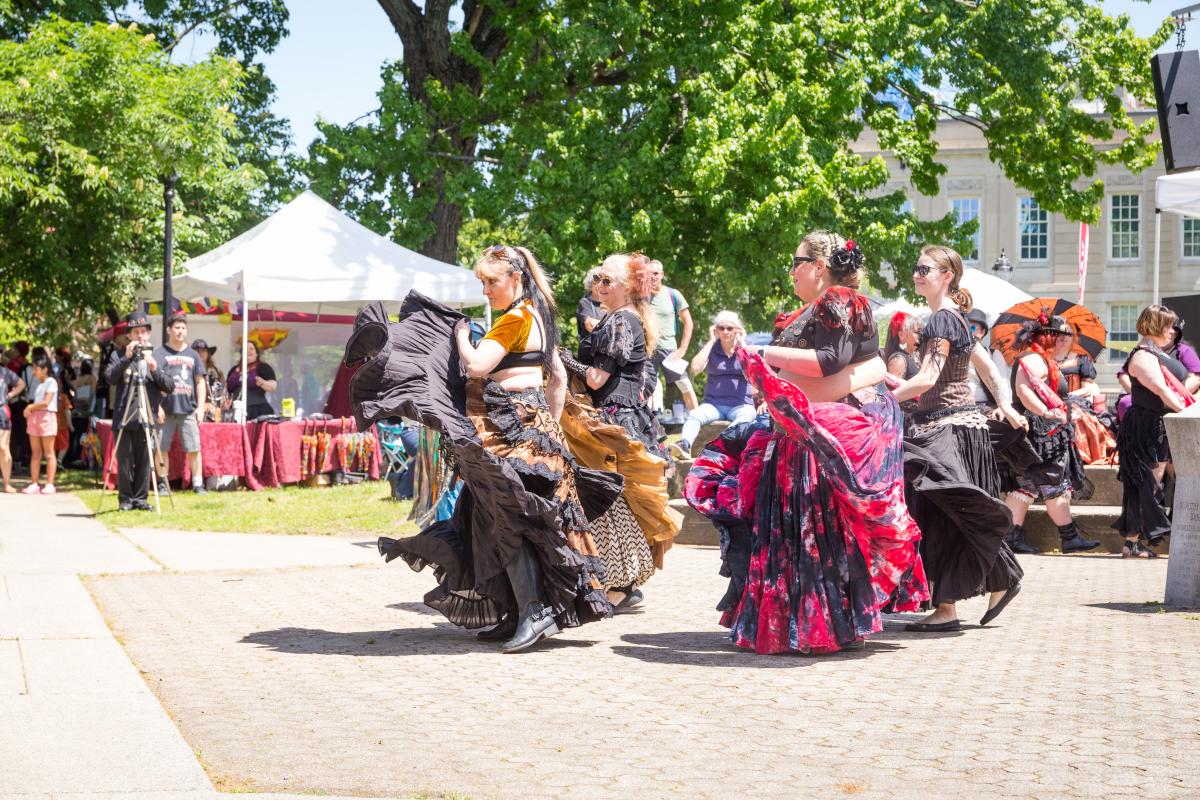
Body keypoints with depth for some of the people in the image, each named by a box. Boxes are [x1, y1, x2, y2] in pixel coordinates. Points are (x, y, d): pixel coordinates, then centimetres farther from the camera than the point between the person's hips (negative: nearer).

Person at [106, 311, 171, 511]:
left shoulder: (154, 356, 13)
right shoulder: (118, 356, 6)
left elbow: (168, 387, 5)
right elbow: (110, 378, -11)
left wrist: (155, 369, -11)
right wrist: (126, 358, -20)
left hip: (146, 418, 2)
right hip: (124, 418, -2)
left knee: (144, 461, 2)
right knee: (125, 461, 0)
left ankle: (140, 497, 11)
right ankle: (125, 498, 10)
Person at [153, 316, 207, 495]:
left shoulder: (192, 354, 14)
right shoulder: (159, 353, 3)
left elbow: (200, 381, 15)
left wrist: (200, 407, 6)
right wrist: (157, 405, -9)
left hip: (188, 409, 2)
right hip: (166, 409, -2)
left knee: (194, 448, -1)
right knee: (161, 448, 2)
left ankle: (198, 483, 4)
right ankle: (163, 484, 11)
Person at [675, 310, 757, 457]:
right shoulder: (711, 348, 11)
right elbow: (695, 369, -8)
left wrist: (741, 343, -5)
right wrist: (711, 341, -2)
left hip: (740, 405, -2)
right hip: (713, 403, 2)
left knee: (747, 415, -37)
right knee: (694, 415, -31)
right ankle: (684, 444, -57)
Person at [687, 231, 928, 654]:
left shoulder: (838, 302, -10)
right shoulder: (817, 309, 20)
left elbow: (830, 360, -21)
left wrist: (769, 354, -18)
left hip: (833, 433, -10)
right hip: (805, 430, 10)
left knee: (824, 528, -7)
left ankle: (830, 626, 0)